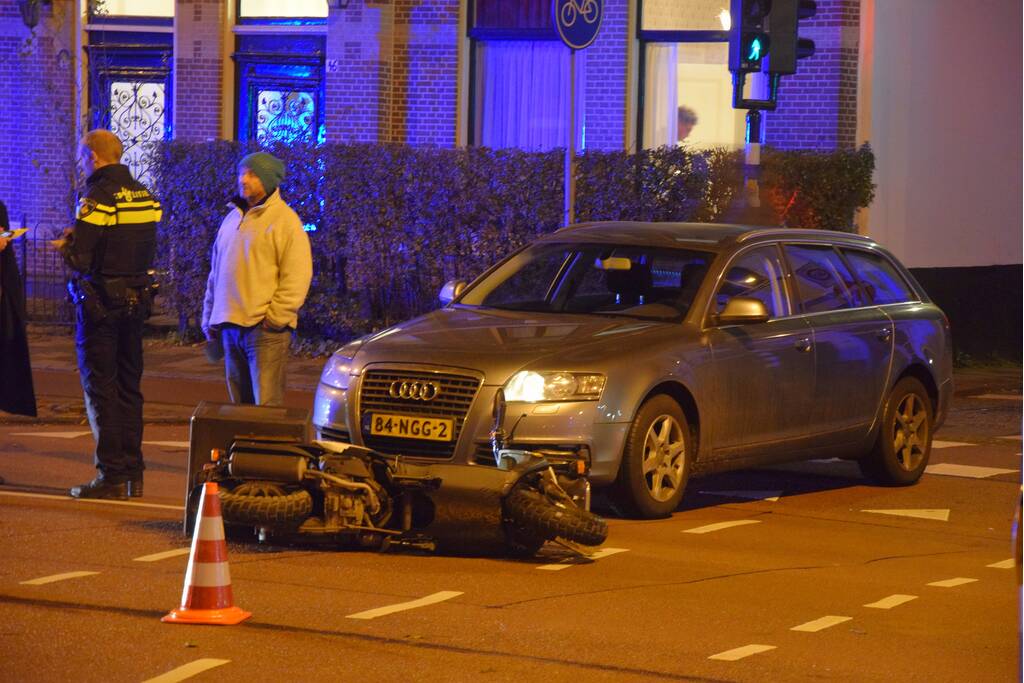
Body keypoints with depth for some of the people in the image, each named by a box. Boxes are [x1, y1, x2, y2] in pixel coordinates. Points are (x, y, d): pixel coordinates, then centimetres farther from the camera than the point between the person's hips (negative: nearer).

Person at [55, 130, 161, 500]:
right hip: (137, 299, 7)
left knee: (100, 388, -1)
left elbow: (81, 261, -19)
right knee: (129, 387, 13)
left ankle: (111, 476, -3)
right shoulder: (144, 196, 7)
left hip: (100, 302, -7)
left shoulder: (96, 199, -16)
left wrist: (65, 247, 4)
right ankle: (133, 474, 16)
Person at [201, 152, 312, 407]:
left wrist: (275, 317, -15)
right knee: (240, 403, 10)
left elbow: (297, 276, -10)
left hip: (265, 329, -7)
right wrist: (210, 318, 21)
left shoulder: (284, 220, -4)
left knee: (267, 405, -10)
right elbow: (216, 271, 25)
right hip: (230, 327, 7)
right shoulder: (233, 218, 19)